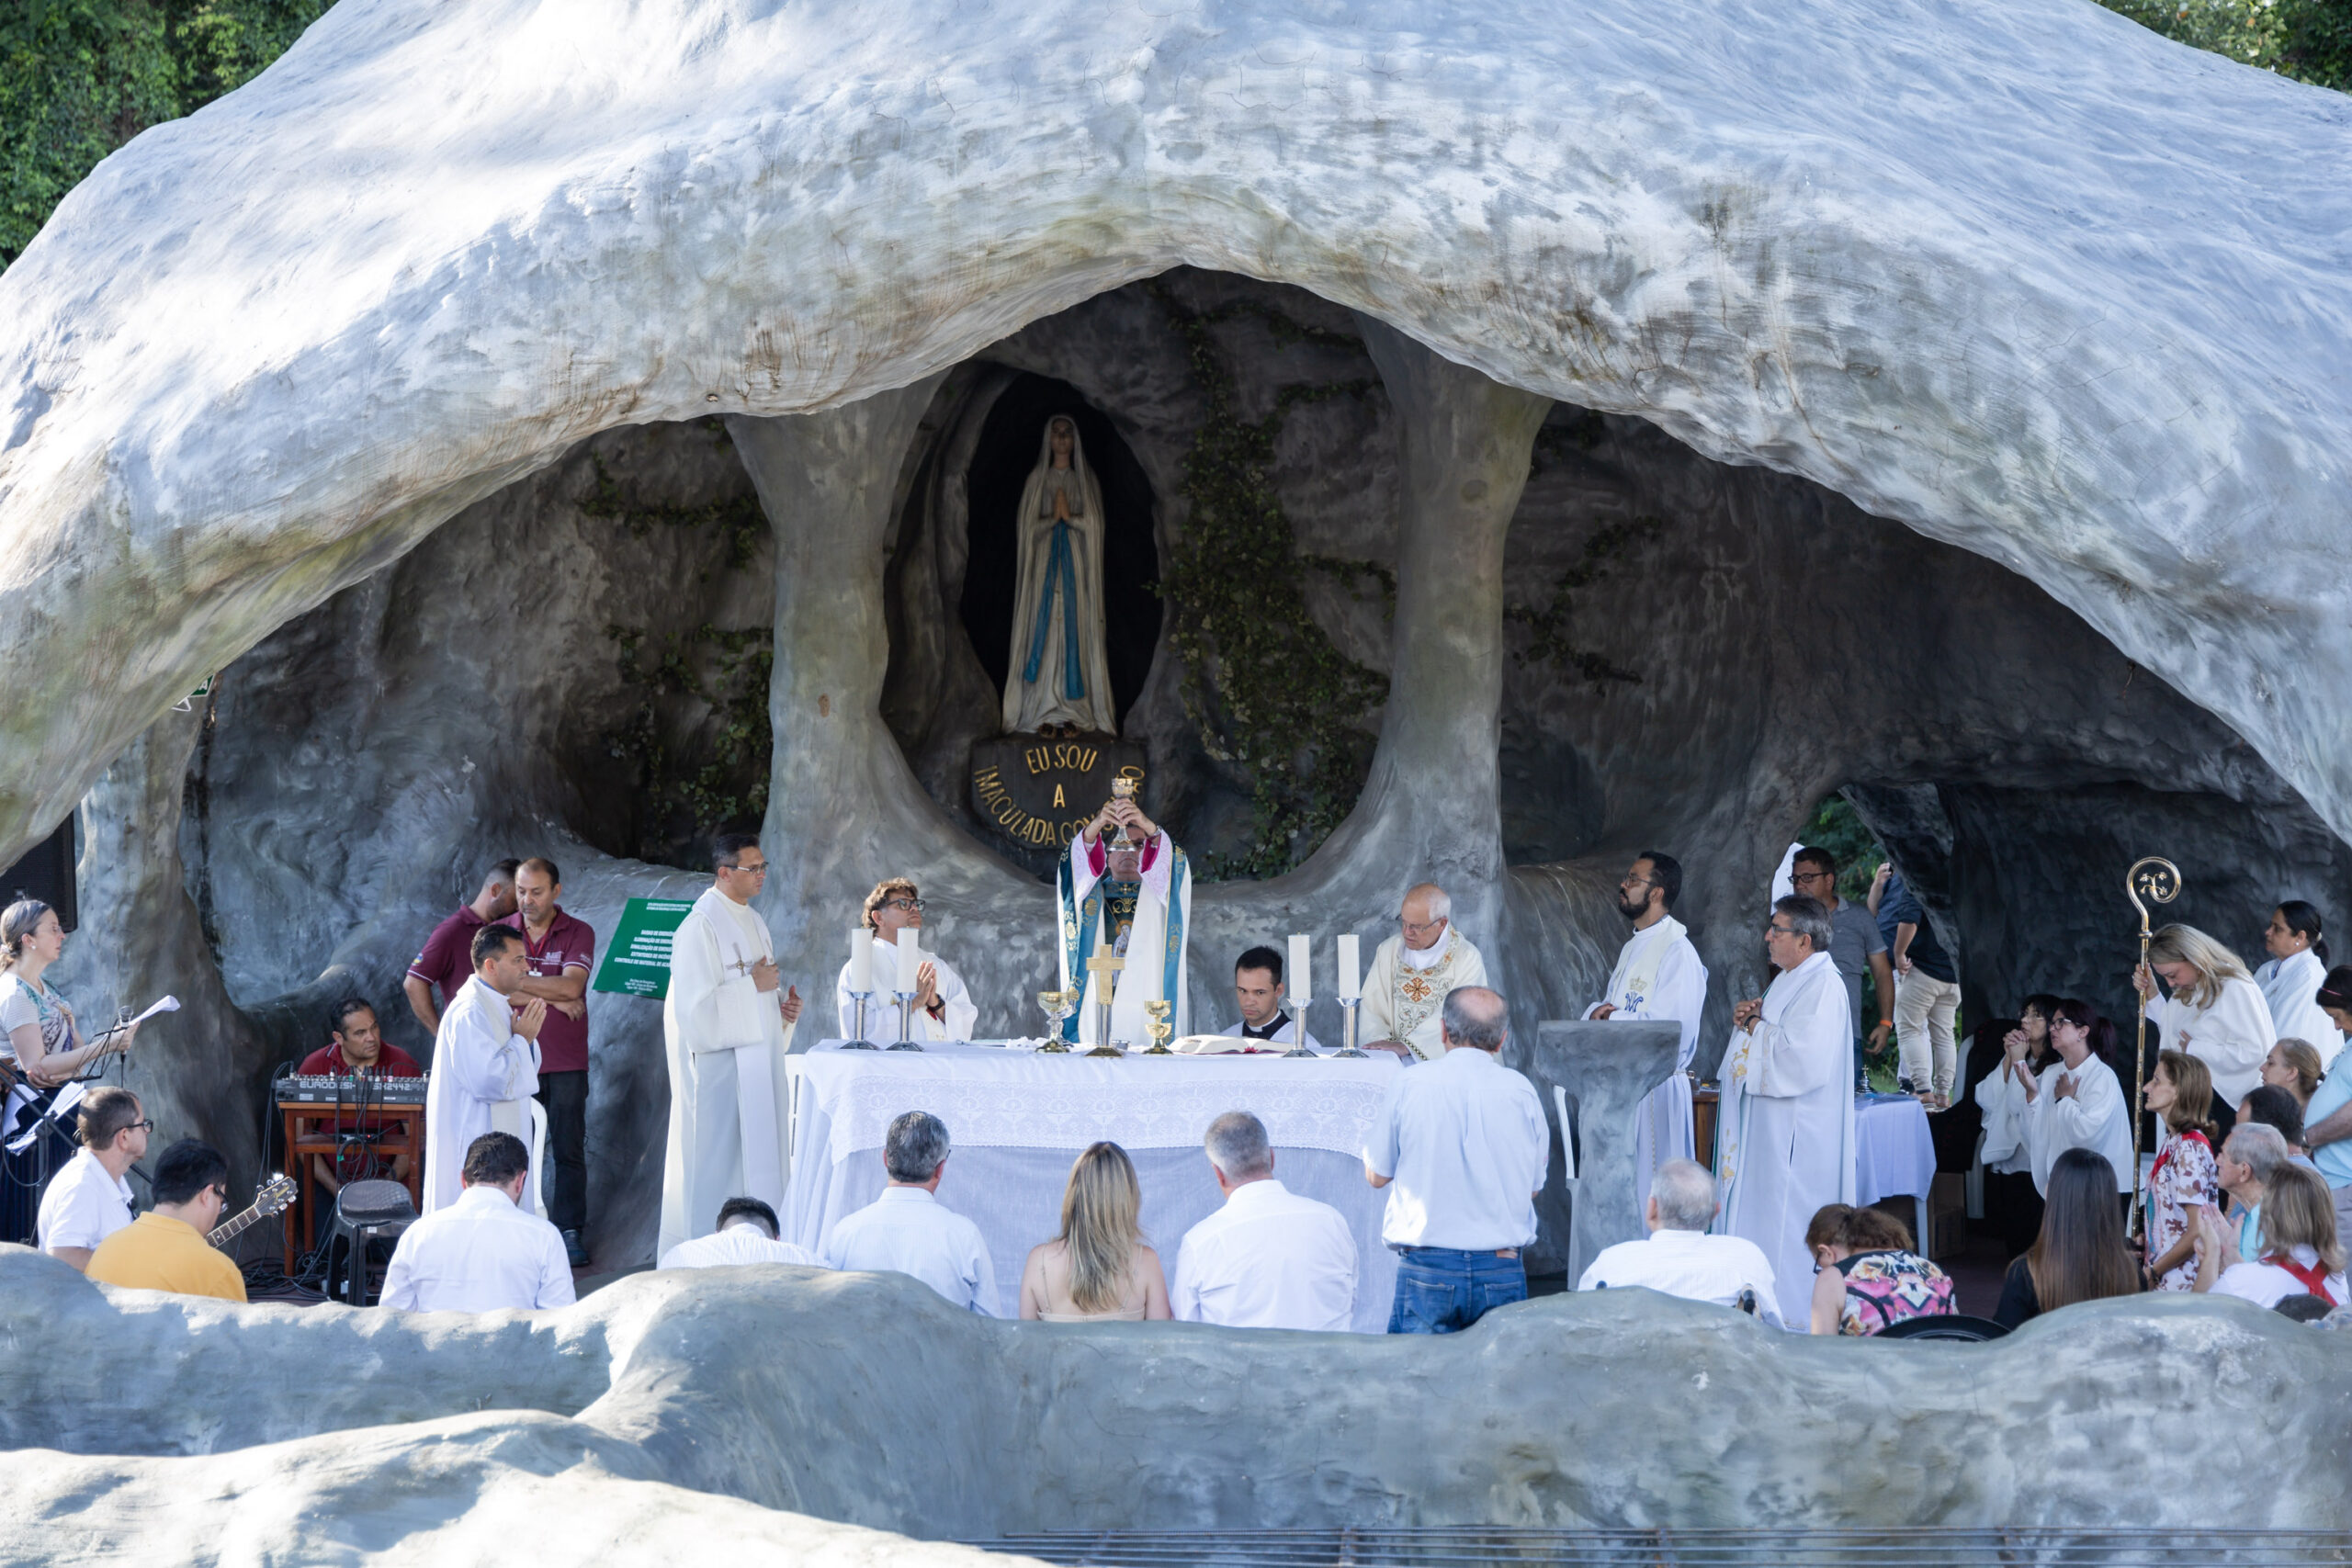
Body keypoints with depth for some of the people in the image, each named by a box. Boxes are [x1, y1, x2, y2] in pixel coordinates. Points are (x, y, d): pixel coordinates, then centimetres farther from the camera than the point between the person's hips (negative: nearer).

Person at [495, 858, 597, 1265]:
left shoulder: (578, 933, 1)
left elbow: (571, 985, -13)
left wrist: (518, 983, -10)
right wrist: (552, 998, -11)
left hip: (565, 1063, -1)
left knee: (569, 1150, 0)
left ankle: (570, 1233, 4)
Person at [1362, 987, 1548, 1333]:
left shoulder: (1406, 1087, -4)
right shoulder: (1521, 1091, 0)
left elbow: (1376, 1175, 8)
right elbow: (1534, 1186, 10)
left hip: (1426, 1268, -1)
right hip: (1502, 1270, 1)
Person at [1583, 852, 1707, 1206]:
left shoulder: (1677, 951, -14)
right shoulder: (1633, 946, 15)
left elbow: (1668, 1026, -22)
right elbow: (1612, 1006, 19)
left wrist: (1609, 1019, -12)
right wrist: (1598, 1011, -5)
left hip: (1655, 1088, -9)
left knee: (1651, 1189, -4)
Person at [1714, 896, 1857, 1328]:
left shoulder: (1823, 986, -16)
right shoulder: (1788, 981, 16)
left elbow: (1803, 1057, -25)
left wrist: (1755, 1026, -13)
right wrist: (1747, 1020, 4)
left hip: (1796, 1132, -10)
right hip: (1768, 1127, 10)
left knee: (1786, 1222, -7)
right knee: (1760, 1216, 11)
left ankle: (1792, 1312, -2)